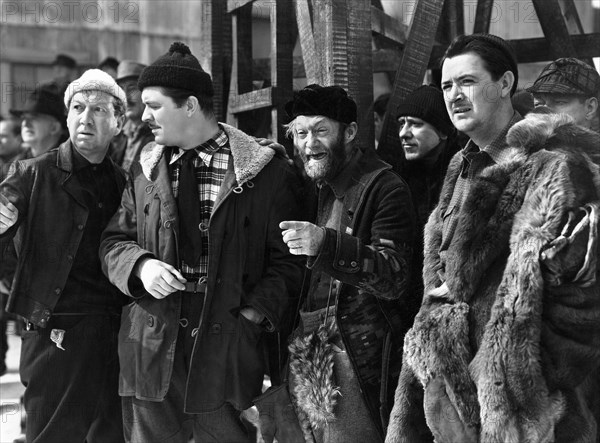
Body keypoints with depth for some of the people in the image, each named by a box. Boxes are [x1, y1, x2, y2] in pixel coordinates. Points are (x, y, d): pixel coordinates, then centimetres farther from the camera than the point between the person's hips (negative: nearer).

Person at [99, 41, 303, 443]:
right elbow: (114, 241, 14)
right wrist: (140, 265, -7)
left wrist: (255, 313, -14)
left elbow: (286, 257, -3)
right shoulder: (145, 168, 10)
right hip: (152, 346, 4)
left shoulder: (266, 171, -4)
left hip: (227, 346, -3)